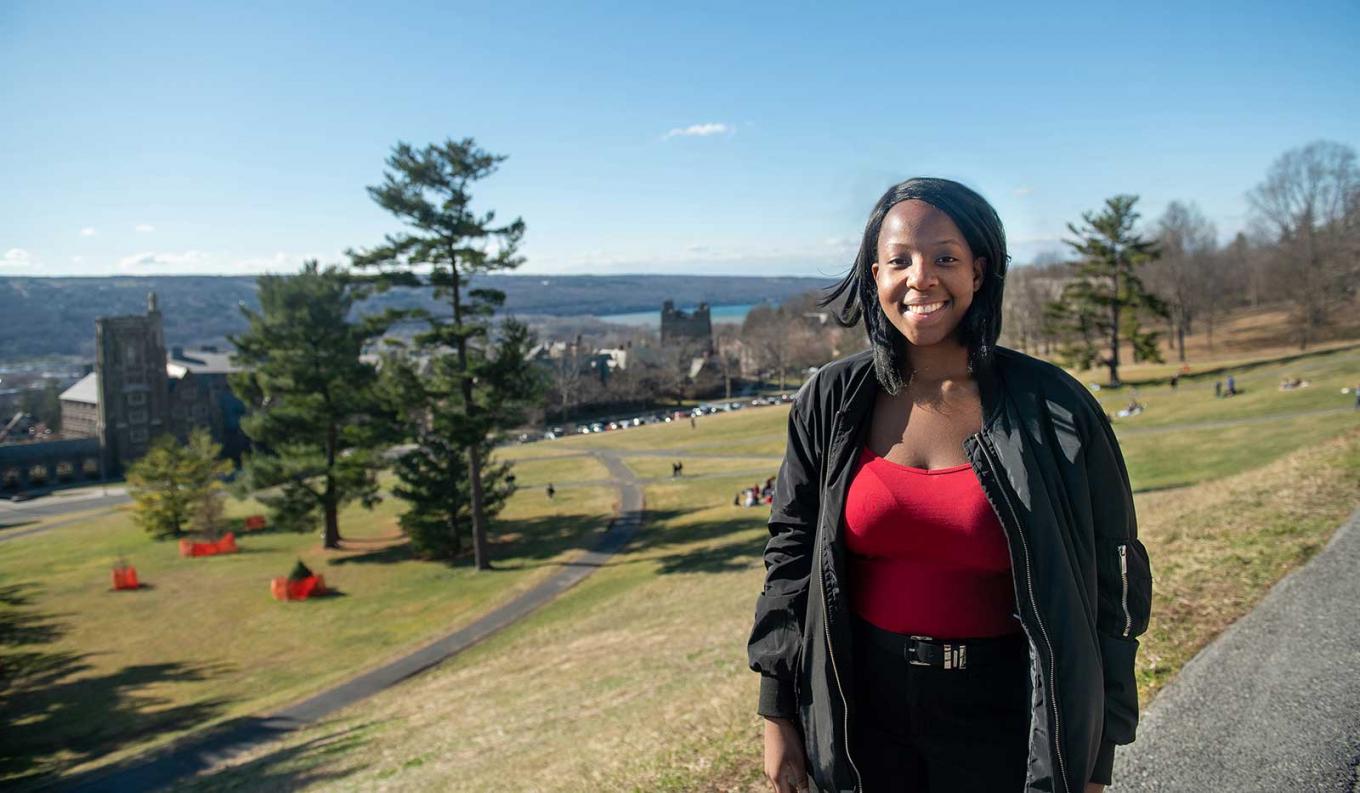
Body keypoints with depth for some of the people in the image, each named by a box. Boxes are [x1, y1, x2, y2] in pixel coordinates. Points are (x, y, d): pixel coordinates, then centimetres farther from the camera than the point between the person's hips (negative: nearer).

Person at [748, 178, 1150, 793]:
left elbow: (1105, 587, -4)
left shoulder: (1050, 408, -10)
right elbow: (790, 558, 1)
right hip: (864, 715, 2)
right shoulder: (831, 402, -5)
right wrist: (778, 719, 1)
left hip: (1004, 720, -1)